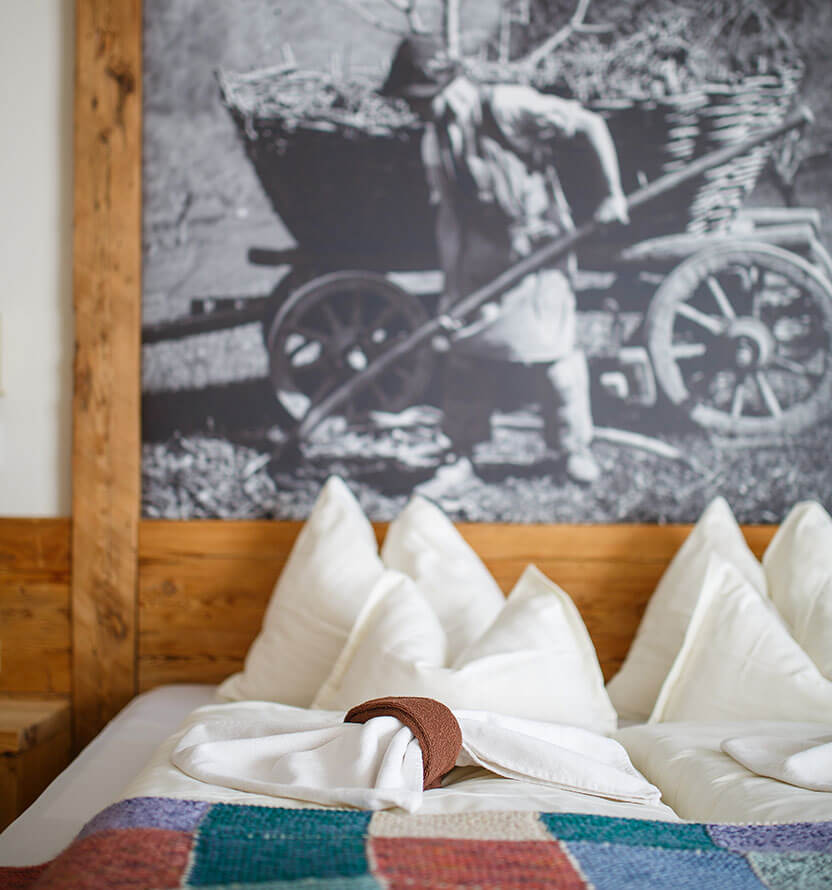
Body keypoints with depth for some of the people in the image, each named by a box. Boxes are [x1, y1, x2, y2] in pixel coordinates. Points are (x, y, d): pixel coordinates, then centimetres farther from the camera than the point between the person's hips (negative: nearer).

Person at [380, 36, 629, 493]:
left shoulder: (507, 106, -17)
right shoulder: (436, 139, 3)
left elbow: (591, 125, -13)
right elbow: (448, 215, 6)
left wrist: (613, 195, -14)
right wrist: (452, 287, 0)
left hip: (537, 245, -6)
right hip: (482, 254, 6)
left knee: (553, 351, -6)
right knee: (464, 351, 4)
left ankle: (575, 448, 14)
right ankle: (461, 456, 17)